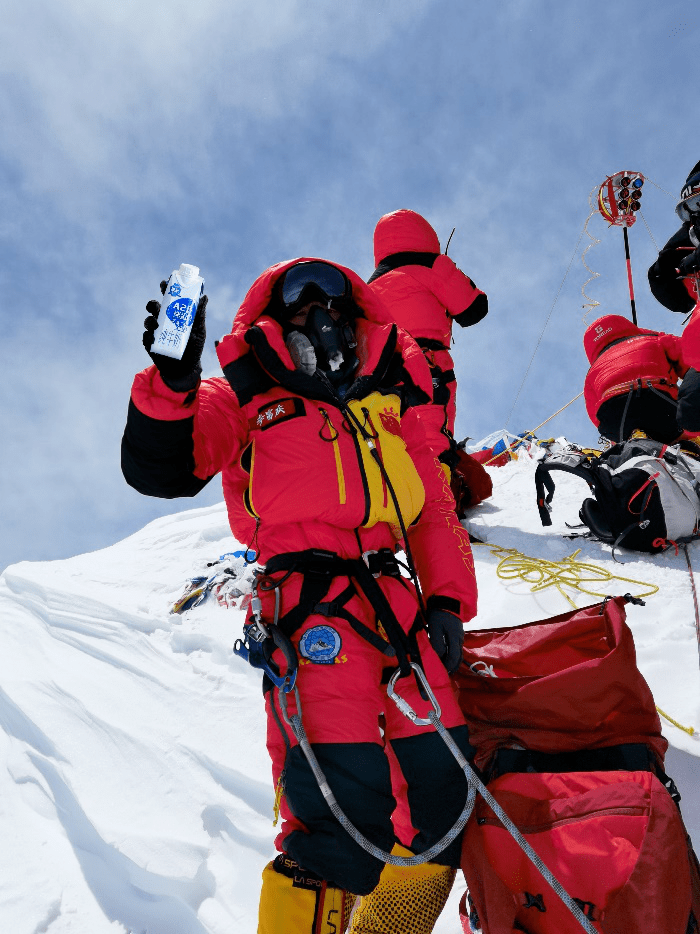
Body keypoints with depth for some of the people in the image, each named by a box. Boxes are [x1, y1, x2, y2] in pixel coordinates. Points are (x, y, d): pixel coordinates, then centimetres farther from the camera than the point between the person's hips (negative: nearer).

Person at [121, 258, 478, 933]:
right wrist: (172, 382, -15)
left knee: (441, 776, 1)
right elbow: (160, 468, 1)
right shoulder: (251, 398, 14)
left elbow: (435, 509, 23)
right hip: (310, 600, -5)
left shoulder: (391, 404, 25)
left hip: (398, 600, 5)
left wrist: (447, 600, 10)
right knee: (345, 791, -19)